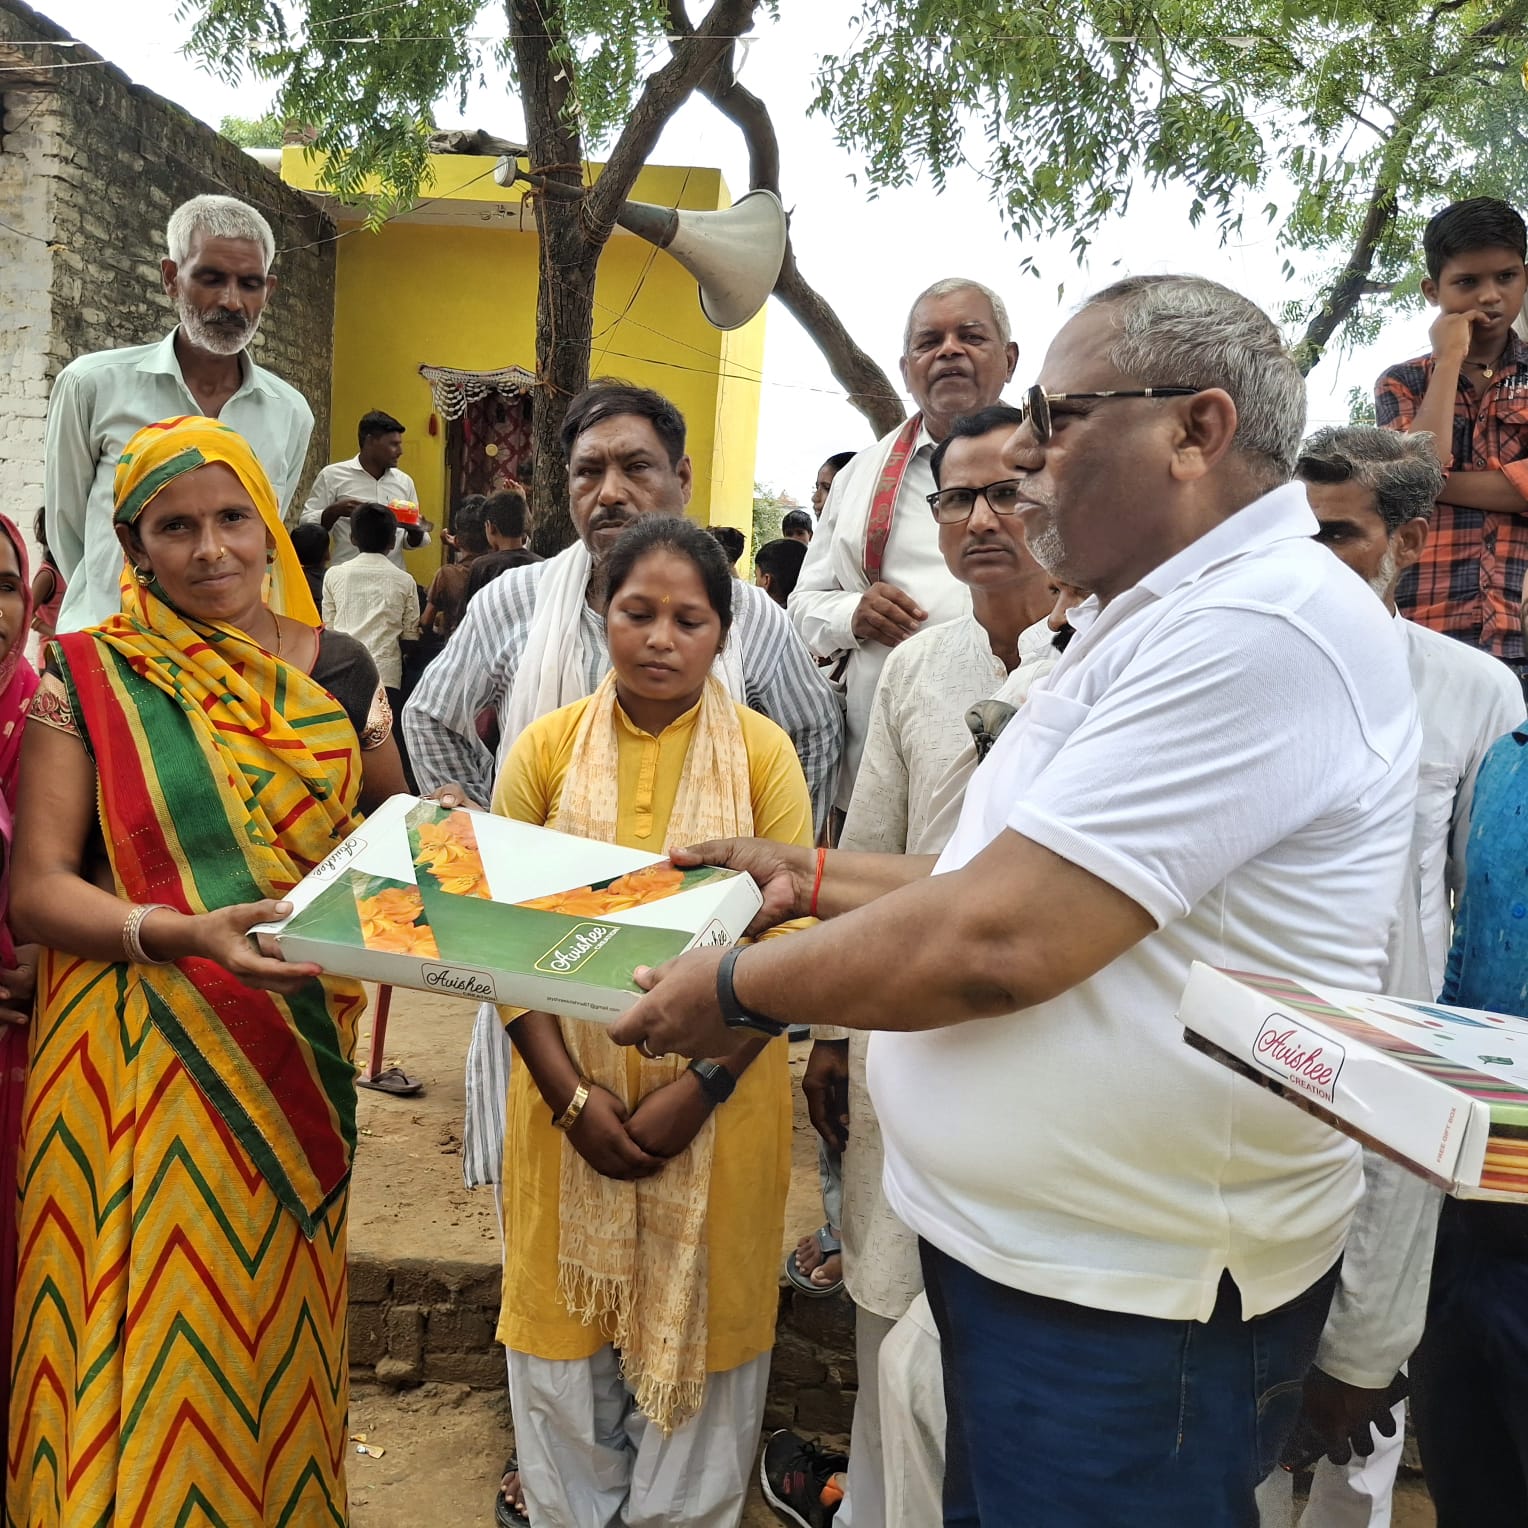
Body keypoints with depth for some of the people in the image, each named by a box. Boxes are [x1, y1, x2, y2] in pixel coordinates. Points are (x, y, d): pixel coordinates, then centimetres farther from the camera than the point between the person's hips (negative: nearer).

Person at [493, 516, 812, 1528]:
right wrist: (573, 1095, -13)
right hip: (571, 1094, 1)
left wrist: (700, 1086, -16)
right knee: (568, 1324, 14)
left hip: (718, 1098, -1)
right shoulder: (546, 748, -1)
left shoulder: (764, 753, -5)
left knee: (698, 1324, 13)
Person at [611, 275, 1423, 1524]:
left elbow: (997, 942, -27)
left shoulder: (1259, 628, -22)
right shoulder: (1154, 625, 13)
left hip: (1126, 1311, -9)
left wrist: (739, 988, -13)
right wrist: (812, 880, 11)